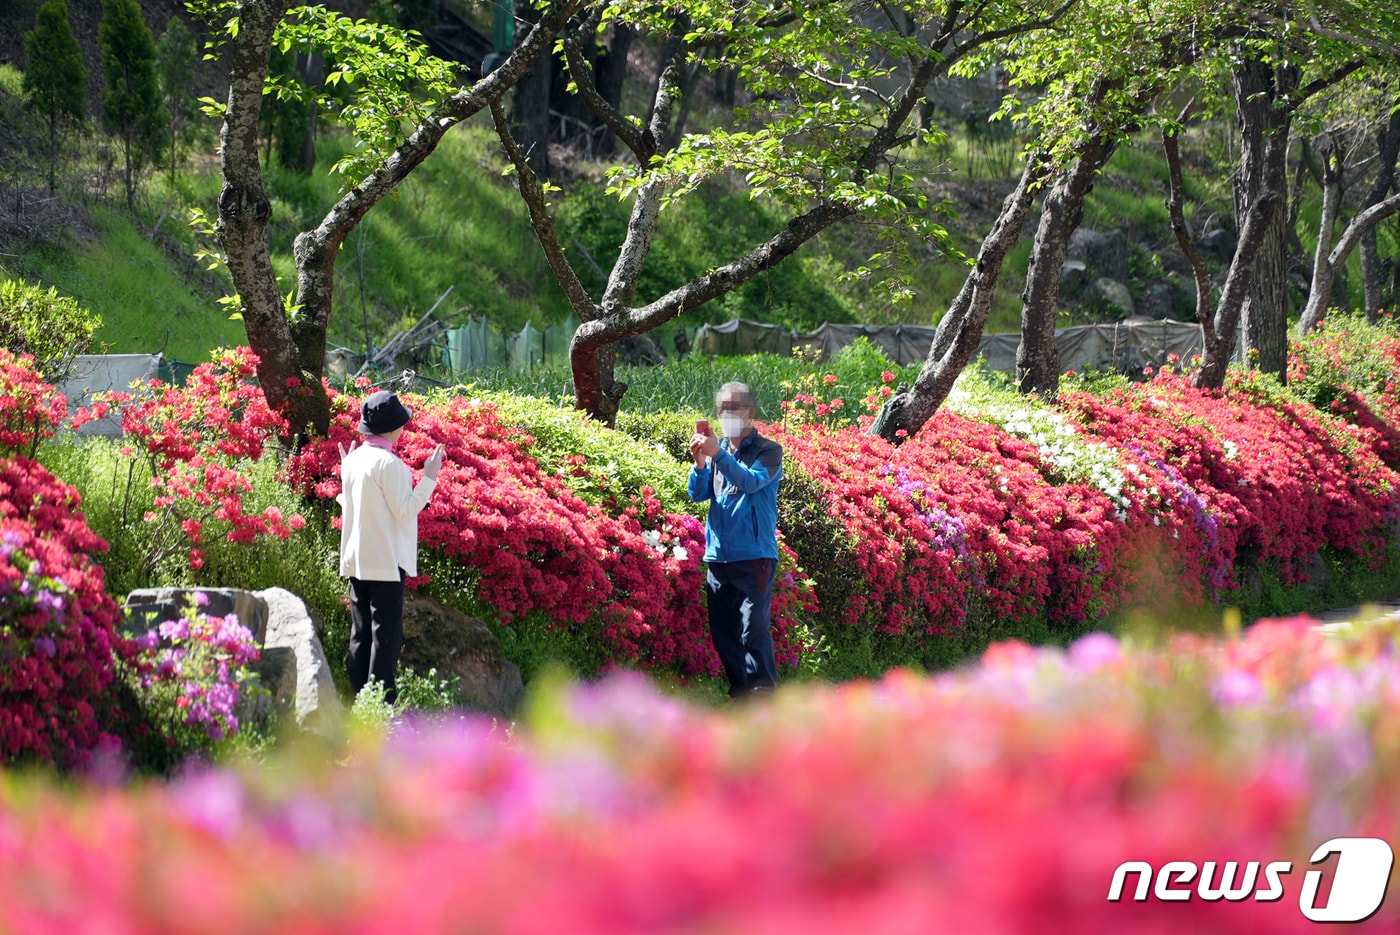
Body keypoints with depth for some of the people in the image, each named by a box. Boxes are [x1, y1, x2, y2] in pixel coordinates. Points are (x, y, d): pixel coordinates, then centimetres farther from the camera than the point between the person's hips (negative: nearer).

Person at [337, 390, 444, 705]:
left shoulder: (354, 459, 7)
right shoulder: (389, 463, -16)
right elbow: (404, 512, -14)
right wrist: (429, 478, -11)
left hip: (356, 559, 8)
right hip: (386, 560, -8)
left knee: (361, 632, 10)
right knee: (386, 633, -5)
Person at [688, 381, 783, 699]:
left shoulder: (768, 451, 0)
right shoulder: (716, 449, 15)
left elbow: (752, 481, -17)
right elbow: (698, 493, 7)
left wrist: (719, 455, -29)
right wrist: (700, 463, -12)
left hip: (754, 555, -6)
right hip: (718, 554, 6)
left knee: (753, 630, -14)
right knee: (722, 633, 6)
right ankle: (740, 699, 14)